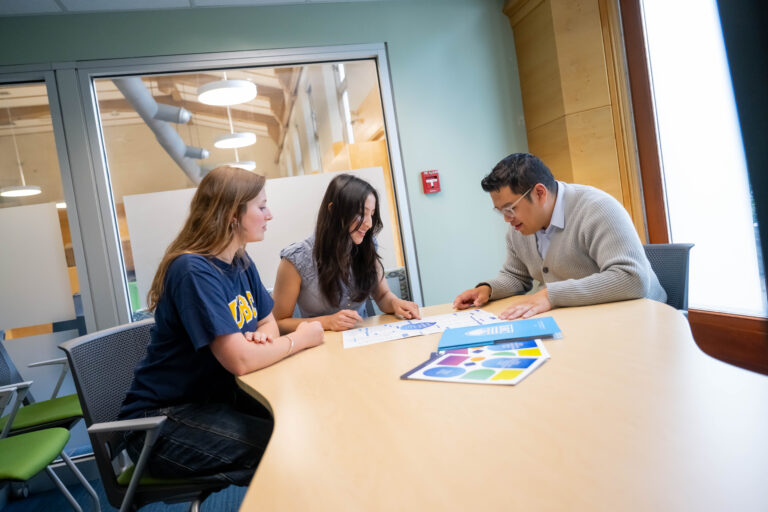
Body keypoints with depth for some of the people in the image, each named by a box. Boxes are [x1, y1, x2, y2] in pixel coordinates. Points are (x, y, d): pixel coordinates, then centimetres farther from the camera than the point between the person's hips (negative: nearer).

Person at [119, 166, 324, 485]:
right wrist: (299, 339, -14)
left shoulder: (241, 264, 2)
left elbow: (268, 323, 11)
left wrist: (262, 336, -13)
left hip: (216, 398, 8)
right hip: (161, 424, -7)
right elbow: (240, 361, -30)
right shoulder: (195, 271, -24)